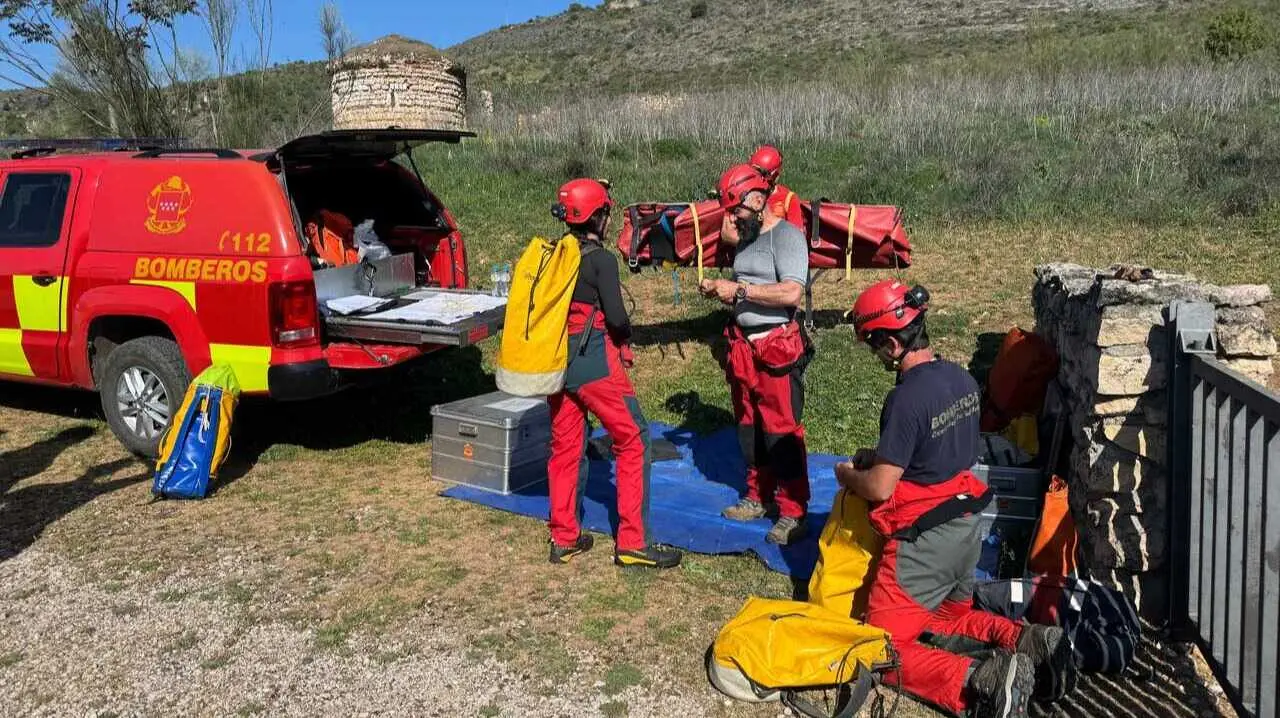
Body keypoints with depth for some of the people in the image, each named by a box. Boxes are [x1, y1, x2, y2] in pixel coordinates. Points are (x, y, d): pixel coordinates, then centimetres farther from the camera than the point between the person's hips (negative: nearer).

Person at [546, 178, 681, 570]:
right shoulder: (601, 259, -12)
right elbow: (616, 316, -15)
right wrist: (625, 334, 5)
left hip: (557, 360, 7)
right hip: (594, 363, -7)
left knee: (565, 446, 14)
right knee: (633, 442, 3)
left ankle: (563, 539, 23)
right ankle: (632, 542, 3)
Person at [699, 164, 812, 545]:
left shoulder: (786, 235, -12)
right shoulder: (746, 238, 13)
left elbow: (792, 293, -24)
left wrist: (739, 288, -20)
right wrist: (718, 290, 0)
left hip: (777, 348, -8)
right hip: (743, 346, 9)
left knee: (782, 431, -4)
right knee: (749, 427, 16)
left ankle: (793, 512, 6)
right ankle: (759, 497, 30)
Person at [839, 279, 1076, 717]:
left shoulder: (906, 398, -25)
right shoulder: (962, 378, 2)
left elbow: (880, 488, -20)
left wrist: (847, 475, 0)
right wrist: (879, 456, 14)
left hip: (924, 542, -8)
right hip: (967, 529, 9)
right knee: (951, 615, 30)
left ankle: (982, 681, -18)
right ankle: (1030, 643, 8)